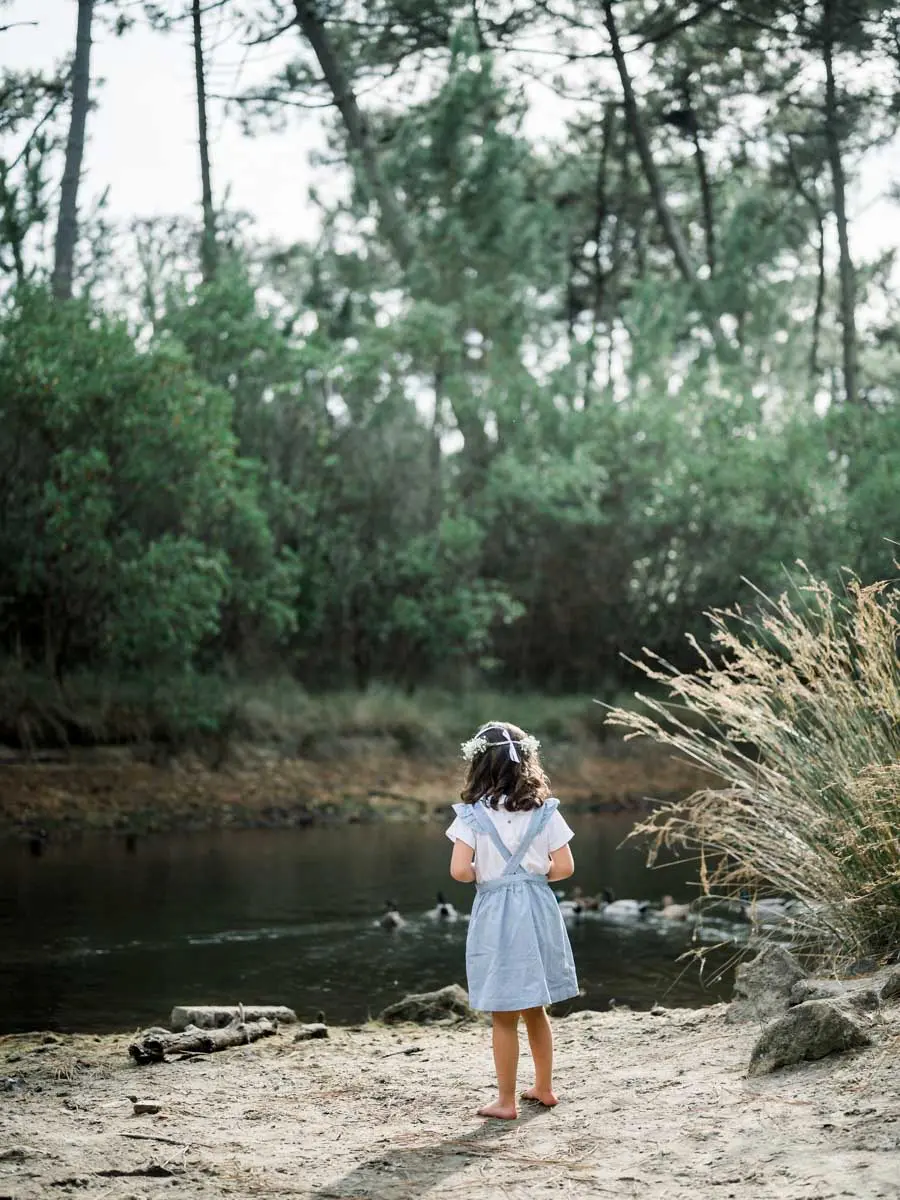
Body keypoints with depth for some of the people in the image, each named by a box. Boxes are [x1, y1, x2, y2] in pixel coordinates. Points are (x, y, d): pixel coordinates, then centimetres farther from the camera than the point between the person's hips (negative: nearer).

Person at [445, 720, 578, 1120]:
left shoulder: (472, 814, -10)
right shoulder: (544, 810, -2)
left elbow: (460, 870, -17)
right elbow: (564, 866, -3)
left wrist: (482, 875, 3)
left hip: (495, 913, -4)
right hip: (537, 910, 4)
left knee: (503, 1017, 5)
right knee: (535, 1010, 20)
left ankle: (506, 1100, 11)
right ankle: (544, 1087, 31)